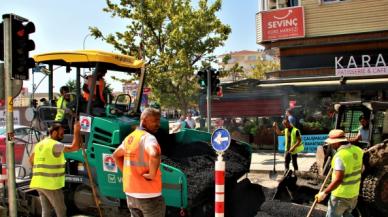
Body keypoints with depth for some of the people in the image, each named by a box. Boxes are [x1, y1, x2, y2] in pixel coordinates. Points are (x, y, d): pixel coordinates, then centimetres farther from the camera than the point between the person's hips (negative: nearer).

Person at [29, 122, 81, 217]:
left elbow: (31, 160, 24)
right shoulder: (55, 145, -13)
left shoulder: (39, 144, 14)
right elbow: (75, 147, -17)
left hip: (39, 183, 9)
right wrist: (76, 131, -8)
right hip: (51, 184, -8)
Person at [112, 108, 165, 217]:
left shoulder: (130, 137, 9)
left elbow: (116, 155, 23)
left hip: (130, 193, 8)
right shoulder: (148, 137, -18)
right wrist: (152, 175, -23)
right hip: (148, 195, -8)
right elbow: (154, 155, -38)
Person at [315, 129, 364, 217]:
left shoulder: (340, 156, -27)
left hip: (341, 195, -8)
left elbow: (338, 180, -29)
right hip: (354, 193, 8)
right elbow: (359, 168, 15)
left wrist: (324, 193, -21)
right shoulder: (357, 150, -2)